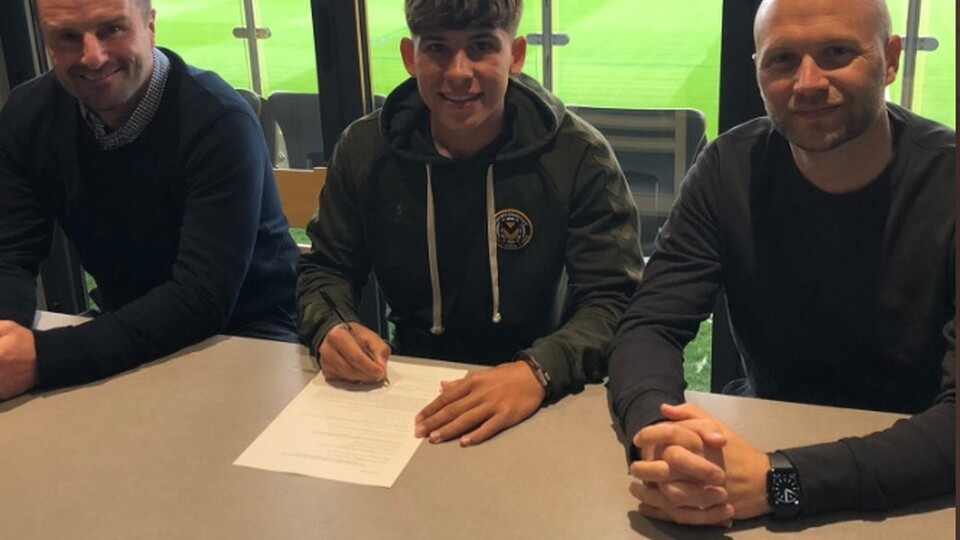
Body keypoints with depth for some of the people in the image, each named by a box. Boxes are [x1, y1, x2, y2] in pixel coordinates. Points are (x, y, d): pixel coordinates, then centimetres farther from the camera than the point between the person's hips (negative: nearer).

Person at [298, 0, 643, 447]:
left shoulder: (580, 157, -10)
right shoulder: (364, 149, 0)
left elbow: (614, 303, -14)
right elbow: (326, 270, 9)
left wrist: (539, 370, -34)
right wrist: (330, 328, -15)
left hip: (541, 399, -3)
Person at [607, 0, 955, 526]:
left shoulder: (945, 182, -15)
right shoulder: (729, 170, -6)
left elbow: (953, 410, -23)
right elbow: (649, 327, -10)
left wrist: (776, 481, -37)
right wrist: (659, 437, -32)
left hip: (912, 493, -1)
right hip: (763, 439, 2)